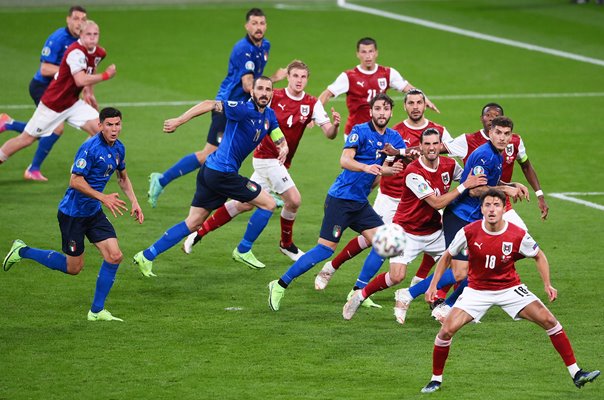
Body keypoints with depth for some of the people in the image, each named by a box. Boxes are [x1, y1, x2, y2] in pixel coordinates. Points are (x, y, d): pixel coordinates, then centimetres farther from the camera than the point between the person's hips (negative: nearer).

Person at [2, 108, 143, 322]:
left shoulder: (118, 148, 4)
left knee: (114, 256, -6)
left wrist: (134, 202, 11)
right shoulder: (91, 147, -23)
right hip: (73, 213, -8)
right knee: (73, 267, 3)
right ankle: (23, 251, 21)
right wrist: (103, 198, -26)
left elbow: (122, 177, 22)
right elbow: (75, 181, -25)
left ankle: (97, 310, 4)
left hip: (94, 212, 8)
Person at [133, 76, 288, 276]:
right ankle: (243, 251, 14)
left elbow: (280, 140, 16)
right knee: (268, 203, 1)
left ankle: (146, 256, 11)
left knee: (193, 223, 10)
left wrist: (283, 148, -9)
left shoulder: (269, 115, 11)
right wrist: (178, 121, -21)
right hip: (222, 172, -9)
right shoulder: (244, 109, -15)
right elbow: (210, 105, -18)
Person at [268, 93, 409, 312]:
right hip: (340, 199, -7)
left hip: (360, 203, 7)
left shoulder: (393, 138, 8)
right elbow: (345, 160, -23)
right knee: (326, 248, -11)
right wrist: (366, 167, -41)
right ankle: (280, 285, -3)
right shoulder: (360, 131, -11)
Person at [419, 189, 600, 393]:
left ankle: (576, 373, -3)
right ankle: (436, 379, 5)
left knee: (549, 320, -12)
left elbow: (539, 255, 3)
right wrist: (433, 285, -4)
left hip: (510, 288, 0)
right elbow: (447, 256, 0)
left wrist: (547, 284, -6)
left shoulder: (518, 235, -16)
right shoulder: (469, 232, -16)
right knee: (447, 330, -17)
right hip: (477, 290, 0)